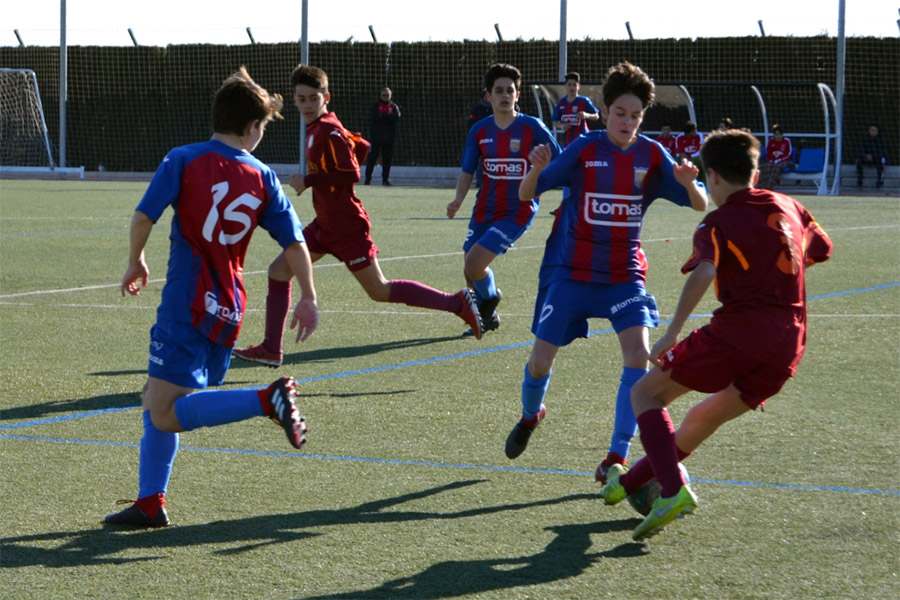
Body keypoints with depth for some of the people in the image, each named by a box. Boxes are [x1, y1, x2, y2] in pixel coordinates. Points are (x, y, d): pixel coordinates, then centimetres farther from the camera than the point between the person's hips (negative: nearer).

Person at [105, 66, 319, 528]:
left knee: (165, 414, -11)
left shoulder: (184, 160, -3)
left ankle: (267, 399, -25)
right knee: (155, 399, 17)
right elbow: (294, 243, 5)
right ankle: (150, 503, 15)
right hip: (229, 312, 6)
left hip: (187, 305, -6)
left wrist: (136, 264, 9)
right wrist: (308, 299, 13)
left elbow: (143, 217, -9)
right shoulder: (263, 179, 6)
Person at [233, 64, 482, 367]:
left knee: (380, 291, -4)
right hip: (325, 223, 10)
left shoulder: (328, 131, -16)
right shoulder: (317, 128, 11)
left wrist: (308, 181, -19)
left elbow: (351, 173, -24)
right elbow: (361, 147, 22)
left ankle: (458, 302, 2)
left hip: (346, 225, -10)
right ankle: (270, 350, 8)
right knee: (278, 271, 5)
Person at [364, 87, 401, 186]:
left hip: (389, 137, 2)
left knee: (387, 158, 2)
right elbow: (375, 117, -10)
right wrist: (388, 117, -10)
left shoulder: (394, 106, 11)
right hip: (377, 136, -2)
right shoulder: (376, 105, 7)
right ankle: (368, 178, 0)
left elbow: (397, 117, -7)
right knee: (373, 157, -3)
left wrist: (383, 116, -9)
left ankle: (385, 179, 7)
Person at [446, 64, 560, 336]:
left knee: (475, 263, -17)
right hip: (484, 210, 5)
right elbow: (467, 171, 7)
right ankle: (488, 315, 36)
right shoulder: (479, 131, 2)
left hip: (517, 212, -5)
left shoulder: (532, 127, -8)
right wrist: (458, 199, -11)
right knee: (471, 271, 8)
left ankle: (490, 297, 17)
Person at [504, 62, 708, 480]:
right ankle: (531, 416, 37)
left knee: (639, 355, -19)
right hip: (570, 271, -1)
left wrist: (688, 183, -26)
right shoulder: (584, 150, -8)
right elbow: (526, 194, -8)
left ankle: (616, 459, -13)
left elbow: (700, 206, -4)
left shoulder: (652, 155, -4)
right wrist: (536, 169, -30)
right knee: (541, 361, 2)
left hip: (624, 273, 1)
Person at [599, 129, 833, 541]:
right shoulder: (789, 207, 16)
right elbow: (821, 250, 34)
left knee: (646, 394, 5)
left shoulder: (718, 223, -2)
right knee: (701, 420, 24)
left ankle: (673, 491, -14)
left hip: (737, 332, -7)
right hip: (789, 347, 7)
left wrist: (672, 332, -25)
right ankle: (628, 484, 36)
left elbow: (703, 273, -21)